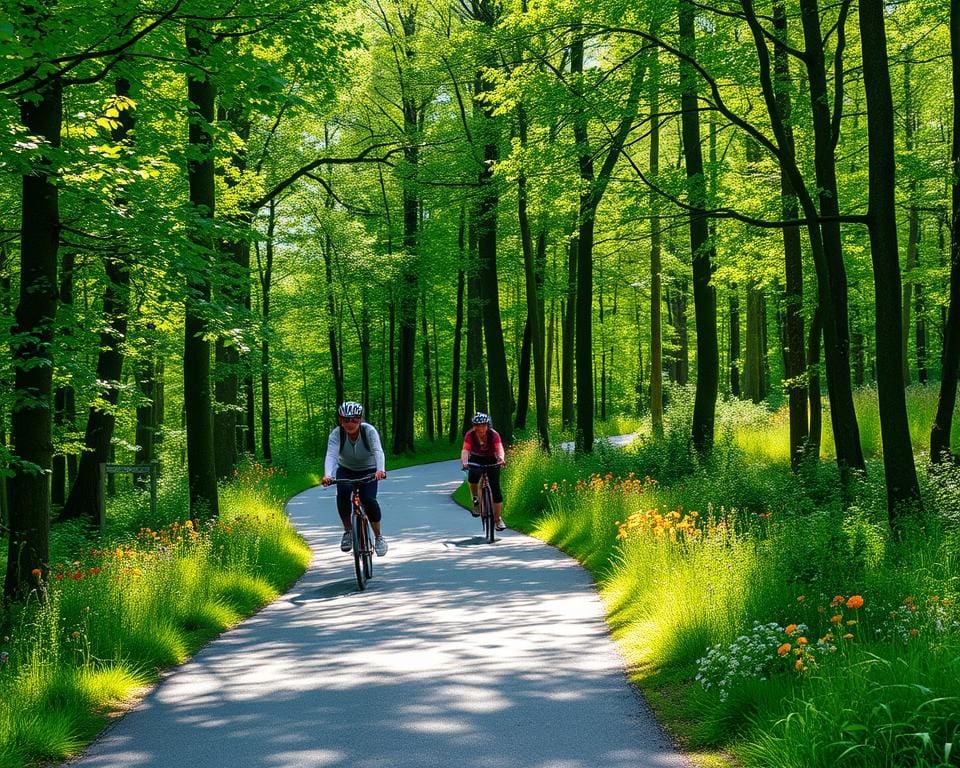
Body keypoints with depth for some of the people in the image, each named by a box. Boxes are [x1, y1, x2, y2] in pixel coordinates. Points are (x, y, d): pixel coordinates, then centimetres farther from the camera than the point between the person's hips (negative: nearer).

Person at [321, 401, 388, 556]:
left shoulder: (369, 431, -25)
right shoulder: (336, 433, -23)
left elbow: (378, 451, -39)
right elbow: (331, 455, -38)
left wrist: (380, 470, -60)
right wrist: (327, 475, -57)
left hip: (368, 470, -1)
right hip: (346, 470, 1)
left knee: (369, 500, -23)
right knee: (343, 492, -30)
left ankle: (378, 537, -1)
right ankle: (348, 531, -11)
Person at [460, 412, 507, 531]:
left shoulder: (493, 434, -24)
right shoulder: (470, 435, -22)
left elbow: (499, 449, -37)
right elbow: (465, 450, -34)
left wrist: (501, 459, -60)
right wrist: (464, 462, -55)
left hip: (491, 461, -1)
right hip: (476, 460, 1)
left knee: (496, 488, -11)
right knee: (472, 477, -31)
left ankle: (498, 519, -3)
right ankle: (475, 500, -4)